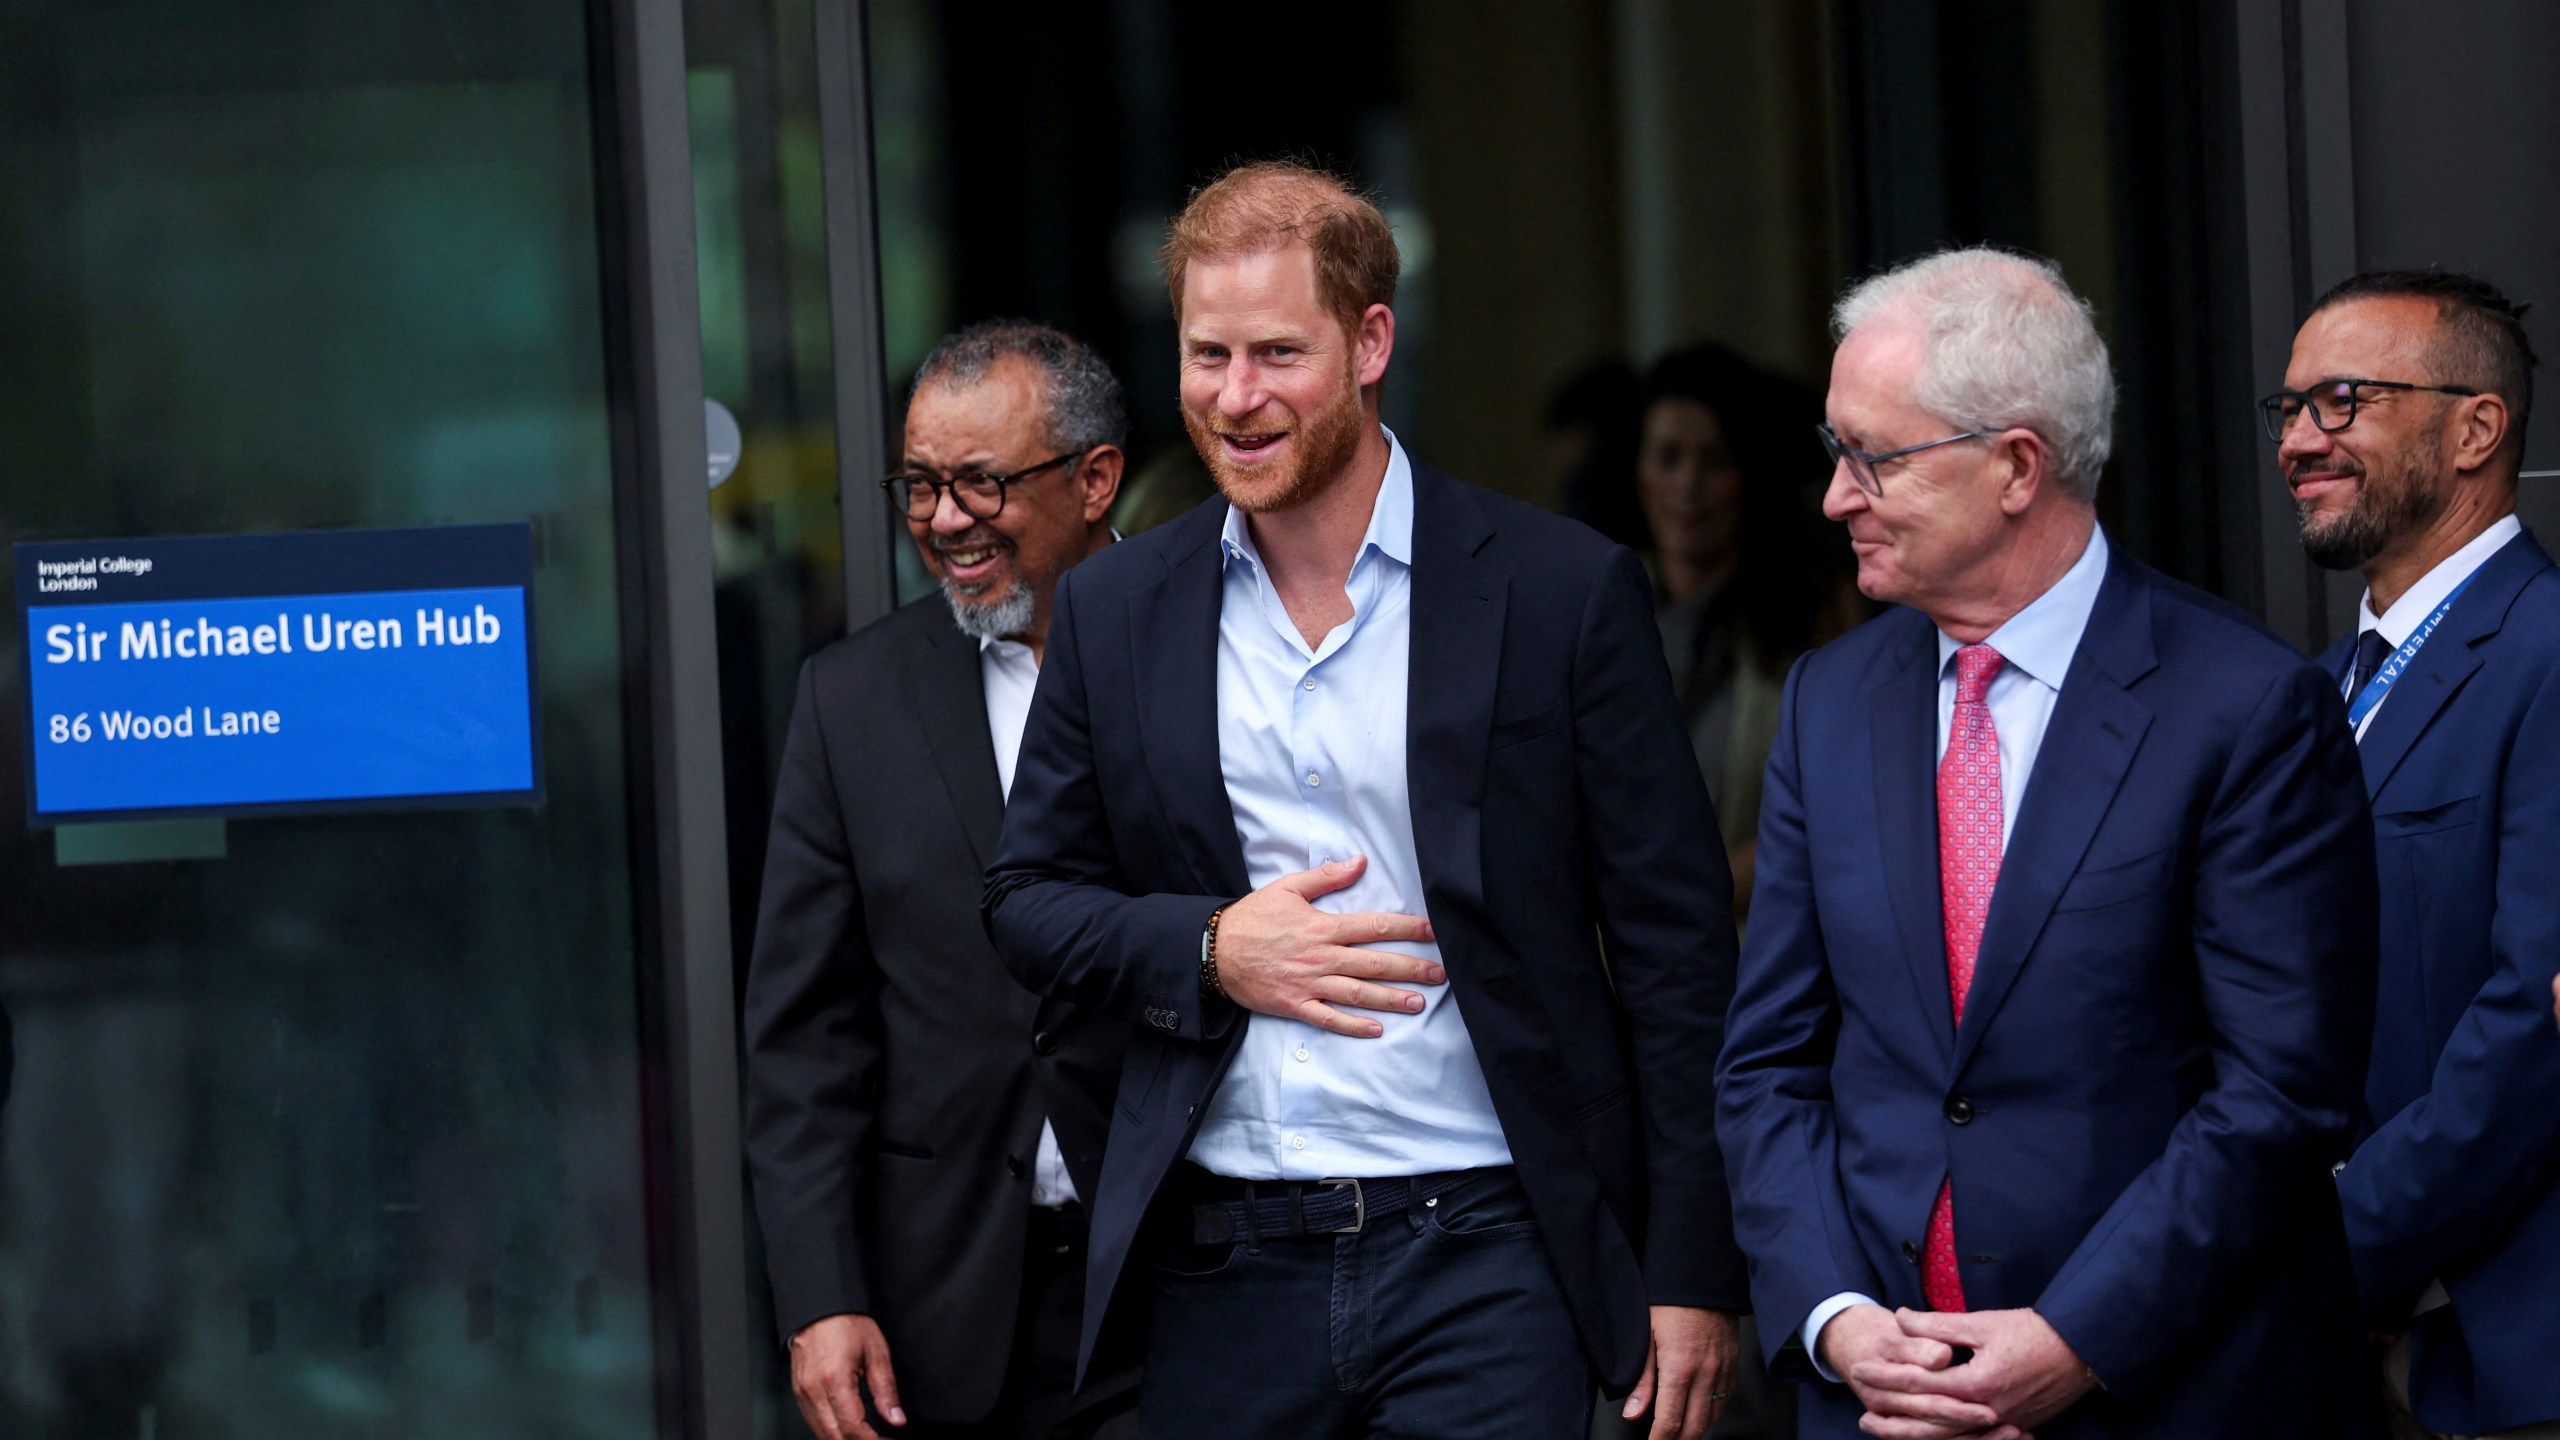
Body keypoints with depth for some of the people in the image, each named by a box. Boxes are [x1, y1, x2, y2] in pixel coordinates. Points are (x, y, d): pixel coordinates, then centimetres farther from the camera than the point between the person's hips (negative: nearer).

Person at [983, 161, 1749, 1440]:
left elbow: (1674, 945, -1)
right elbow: (1027, 901, 14)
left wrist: (1694, 1273, -5)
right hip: (1224, 1272, 3)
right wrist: (1208, 950, -7)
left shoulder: (1563, 591, -1)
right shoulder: (1116, 612, 9)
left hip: (1484, 1254, -3)